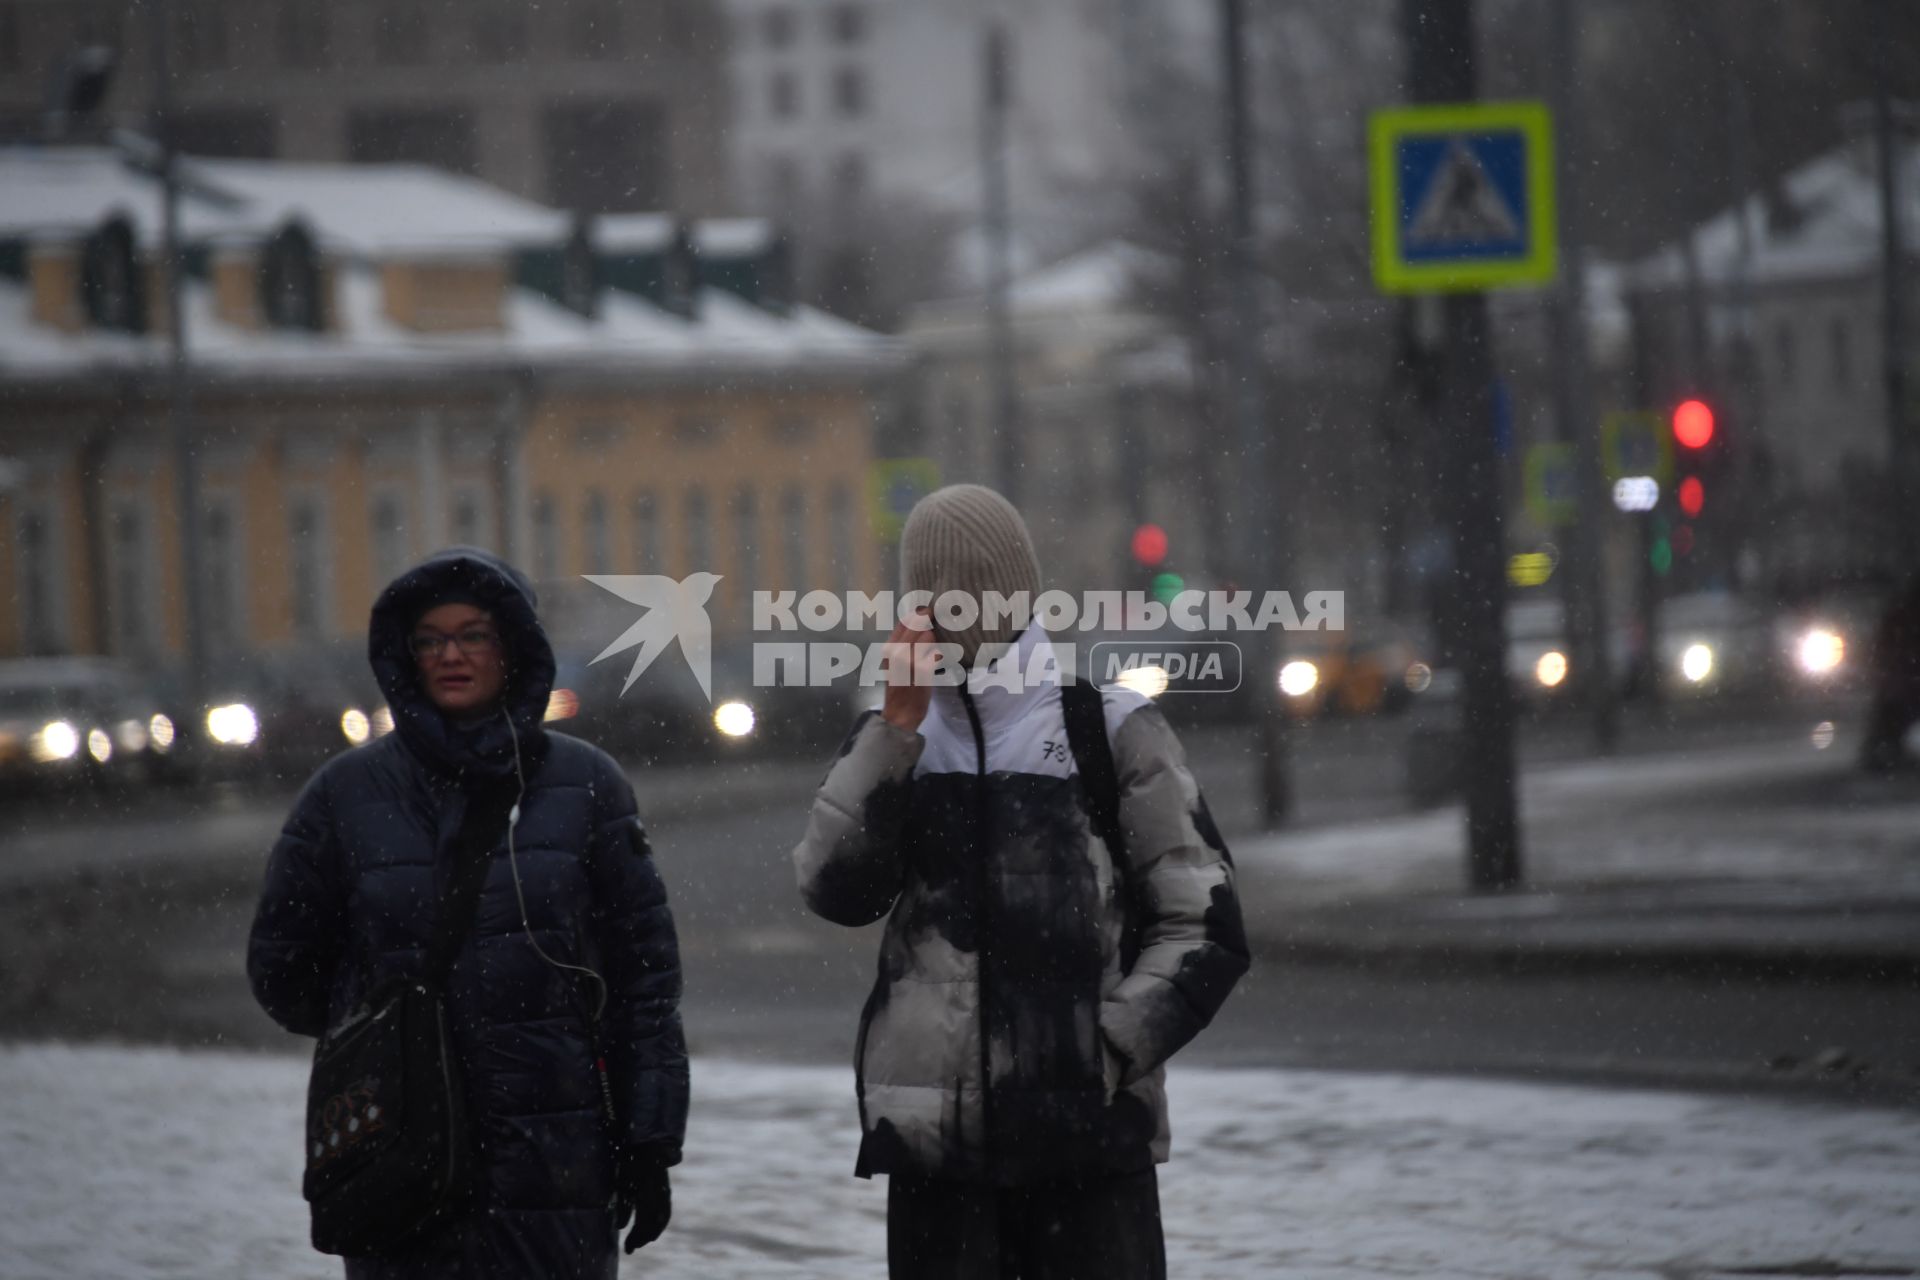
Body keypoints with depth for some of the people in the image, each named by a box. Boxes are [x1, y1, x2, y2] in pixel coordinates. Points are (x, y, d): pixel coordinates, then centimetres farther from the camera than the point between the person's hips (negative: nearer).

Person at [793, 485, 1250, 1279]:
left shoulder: (1113, 734, 3)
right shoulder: (899, 741, 12)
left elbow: (1206, 930, 1)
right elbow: (836, 888, -5)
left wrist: (1106, 1050, -10)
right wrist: (898, 730, -11)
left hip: (1092, 1138, -3)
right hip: (934, 1143, 3)